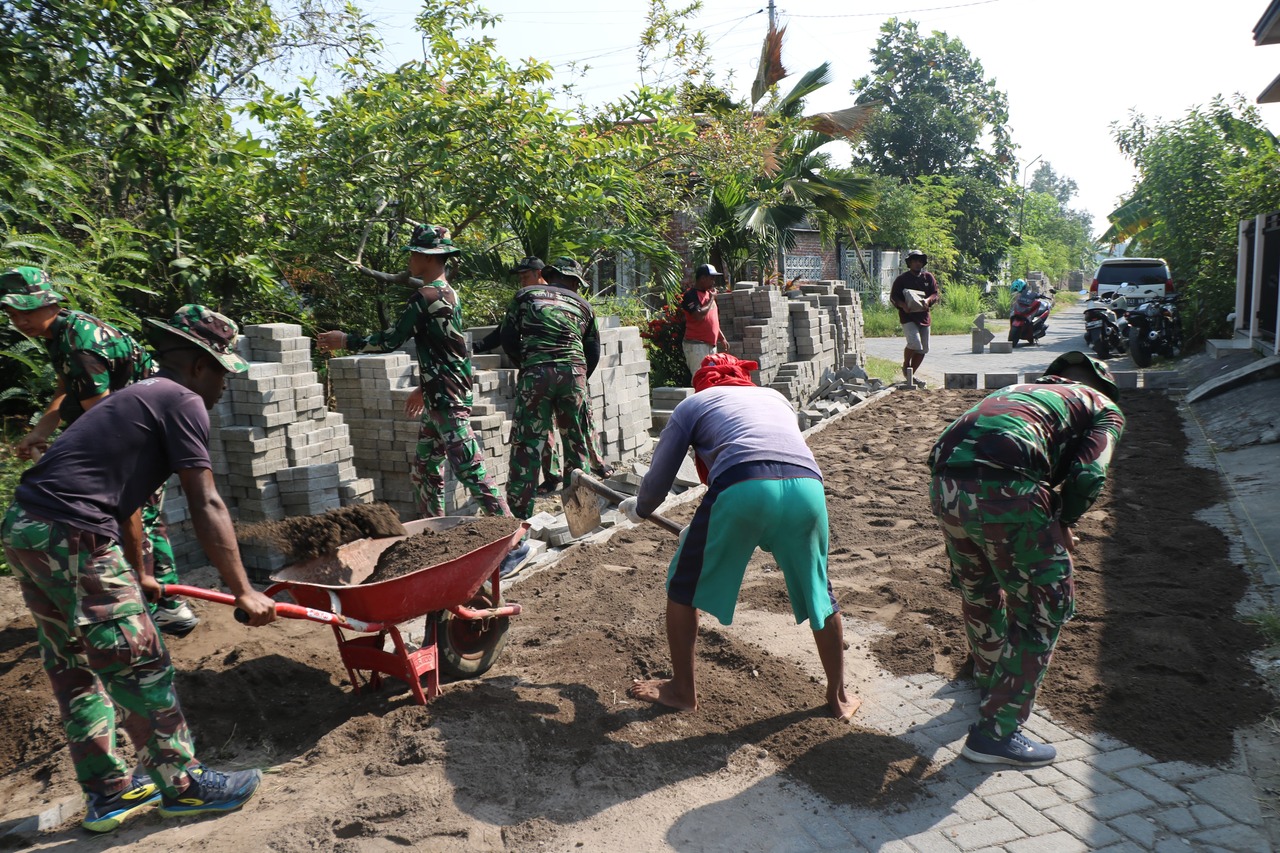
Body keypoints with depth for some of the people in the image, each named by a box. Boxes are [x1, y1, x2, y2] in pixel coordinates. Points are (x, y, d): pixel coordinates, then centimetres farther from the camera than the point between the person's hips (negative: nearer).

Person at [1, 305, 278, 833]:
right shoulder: (183, 401, -6)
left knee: (73, 669, 17)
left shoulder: (141, 396, 23)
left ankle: (108, 793, 29)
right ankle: (181, 784, 15)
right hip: (73, 538, -11)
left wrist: (137, 575, 42)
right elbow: (205, 507, -13)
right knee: (139, 666, 1)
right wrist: (242, 591, -10)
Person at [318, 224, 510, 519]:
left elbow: (391, 340, -12)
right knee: (425, 468, 15)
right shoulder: (448, 293, 14)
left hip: (446, 400, -10)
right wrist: (425, 389, 29)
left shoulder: (426, 296, -15)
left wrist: (345, 341, 0)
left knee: (469, 469, -8)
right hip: (439, 397, 10)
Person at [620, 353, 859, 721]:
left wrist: (638, 509, 45)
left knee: (684, 583, 19)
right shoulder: (775, 397, 36)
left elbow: (658, 479, 22)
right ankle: (839, 696, 38)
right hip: (807, 486, 4)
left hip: (743, 489, -4)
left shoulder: (694, 403, 25)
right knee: (818, 593, 25)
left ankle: (683, 690, 31)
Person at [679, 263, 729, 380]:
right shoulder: (690, 295, -10)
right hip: (696, 345, -9)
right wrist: (711, 299, -12)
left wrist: (722, 338, 23)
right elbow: (699, 315, -25)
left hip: (711, 344, 9)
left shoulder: (708, 294, 19)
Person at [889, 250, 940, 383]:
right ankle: (905, 365, 4)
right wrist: (903, 305, -20)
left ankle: (911, 373, 20)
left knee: (923, 349, 6)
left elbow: (936, 294, 8)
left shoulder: (928, 277, 10)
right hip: (908, 317, -5)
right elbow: (893, 296, -1)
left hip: (924, 316, 5)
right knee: (915, 343, -23)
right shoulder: (901, 279, 0)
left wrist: (928, 300, -15)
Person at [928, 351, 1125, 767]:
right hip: (1003, 489, -6)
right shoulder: (1104, 408, 21)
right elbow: (1087, 476, 0)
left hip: (944, 483, 7)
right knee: (1045, 605, 11)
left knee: (977, 588, 29)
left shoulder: (1019, 388, 37)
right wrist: (1062, 526, 19)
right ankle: (996, 731, 15)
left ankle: (990, 677, 53)